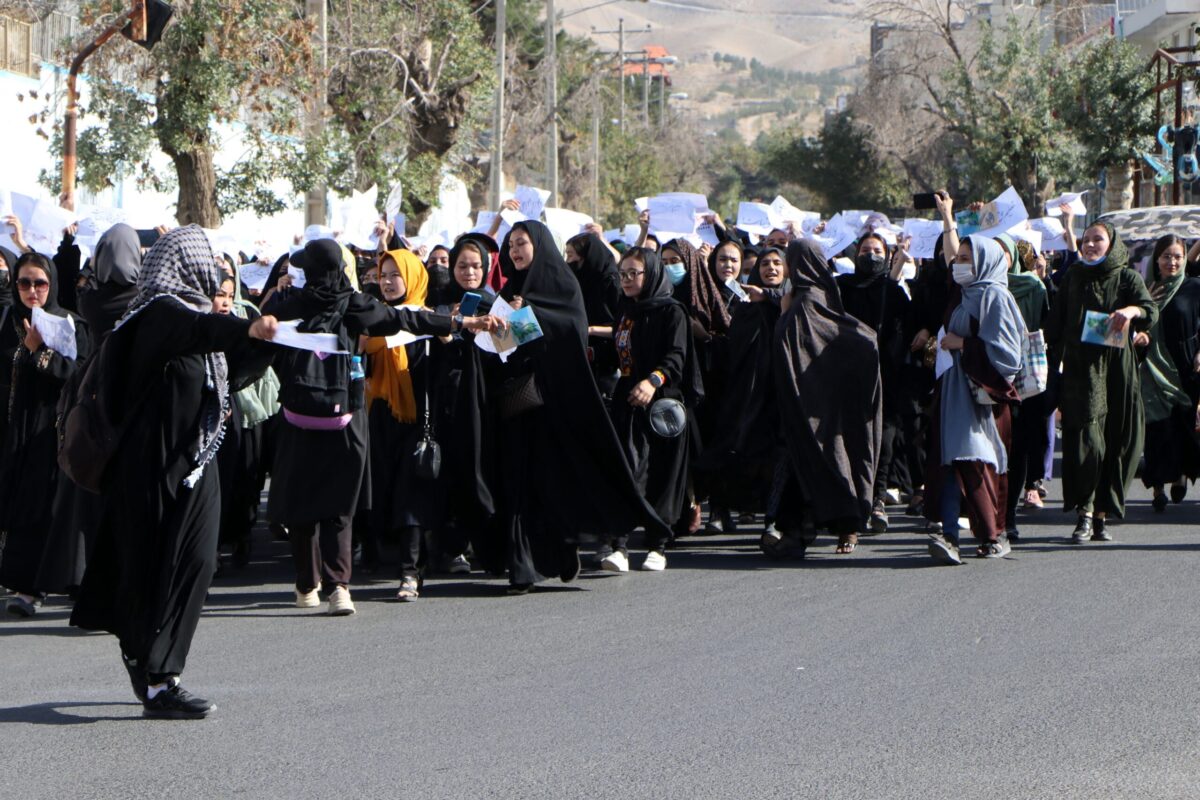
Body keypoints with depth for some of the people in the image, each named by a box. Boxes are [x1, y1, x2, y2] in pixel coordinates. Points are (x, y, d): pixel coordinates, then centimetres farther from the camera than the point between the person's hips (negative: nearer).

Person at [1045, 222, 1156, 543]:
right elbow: (1056, 323, 14)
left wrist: (1131, 311, -32)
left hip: (1116, 370, 0)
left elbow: (1152, 311, -9)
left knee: (1116, 443, 1)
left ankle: (1101, 513, 10)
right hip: (1080, 369, 0)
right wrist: (1052, 362, 4)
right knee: (1085, 440, -13)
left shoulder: (1127, 278, 6)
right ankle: (1085, 513, -14)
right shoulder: (1073, 276, 13)